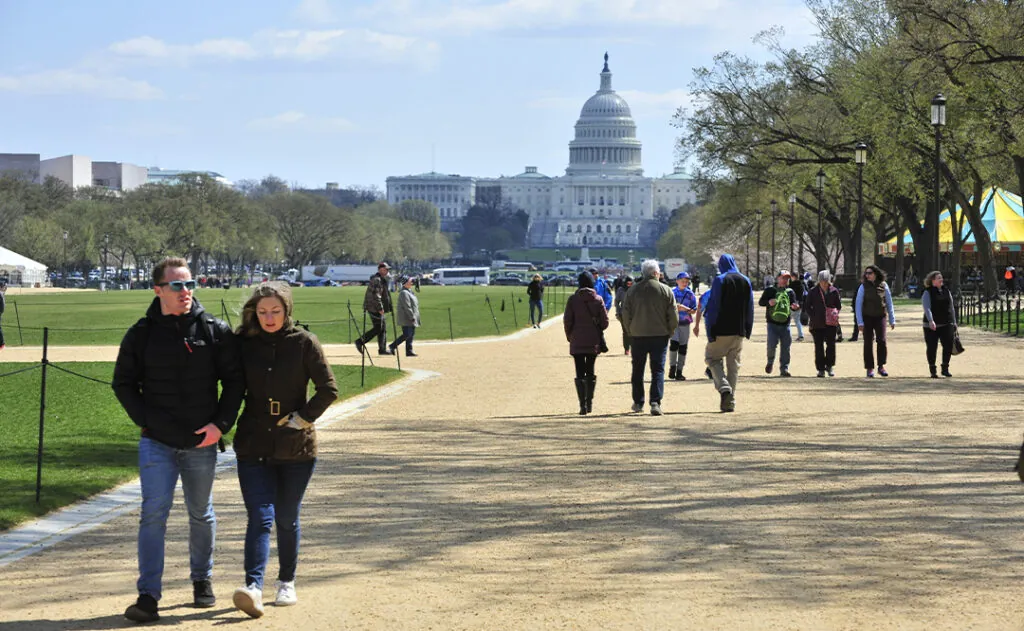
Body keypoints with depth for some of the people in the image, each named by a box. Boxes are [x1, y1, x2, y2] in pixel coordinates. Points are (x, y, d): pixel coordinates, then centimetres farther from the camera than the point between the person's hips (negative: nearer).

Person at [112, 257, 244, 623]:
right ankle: (148, 596, -11)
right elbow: (123, 383, 8)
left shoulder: (215, 331, 0)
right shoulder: (142, 334, 0)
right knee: (153, 513, -10)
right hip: (157, 442, -1)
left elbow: (234, 380, 4)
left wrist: (221, 424, -7)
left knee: (201, 514, 15)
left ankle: (202, 580, 34)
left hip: (201, 443, 1)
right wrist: (146, 420, -4)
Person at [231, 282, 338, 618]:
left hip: (296, 446, 0)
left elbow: (328, 389, -3)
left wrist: (303, 418, -9)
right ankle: (254, 587, -22)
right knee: (260, 517, -11)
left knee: (287, 519, 10)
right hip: (253, 446, 0)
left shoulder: (304, 343, -4)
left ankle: (287, 583, 26)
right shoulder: (244, 343, 1)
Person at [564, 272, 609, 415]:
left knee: (580, 373, 0)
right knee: (590, 371, 16)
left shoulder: (573, 299, -6)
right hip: (593, 341, 2)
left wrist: (569, 336, 11)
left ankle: (583, 405, -9)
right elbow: (605, 321, -3)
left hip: (577, 342, -2)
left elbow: (567, 321, -6)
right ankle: (589, 402, 20)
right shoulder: (598, 299, -3)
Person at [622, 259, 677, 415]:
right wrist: (669, 331, 10)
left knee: (638, 370, 14)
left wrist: (630, 331, 14)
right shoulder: (666, 290, -4)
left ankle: (638, 402, 20)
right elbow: (674, 316, -4)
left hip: (638, 336, 2)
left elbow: (625, 315, 3)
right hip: (660, 335, -2)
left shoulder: (633, 290, 0)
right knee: (658, 370, 0)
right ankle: (655, 402, -13)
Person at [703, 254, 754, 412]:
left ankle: (724, 387, -16)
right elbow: (750, 309, 11)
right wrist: (748, 330, 16)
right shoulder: (746, 281, 9)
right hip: (740, 331, 5)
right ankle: (730, 401, 9)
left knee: (712, 357, 8)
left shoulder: (720, 280, -8)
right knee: (734, 364, 10)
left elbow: (713, 306, -11)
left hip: (722, 330, -5)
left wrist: (710, 332, -9)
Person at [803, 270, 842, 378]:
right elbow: (807, 306, 7)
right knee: (819, 346, 3)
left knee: (831, 344, -6)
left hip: (831, 322, 0)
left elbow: (839, 305, 11)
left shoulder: (834, 291, 2)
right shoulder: (813, 292, 1)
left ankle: (830, 366, 10)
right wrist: (813, 316, -4)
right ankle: (821, 369, 10)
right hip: (817, 323, 0)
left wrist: (835, 314, -5)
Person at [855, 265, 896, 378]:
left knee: (881, 341, -12)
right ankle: (870, 368, 6)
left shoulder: (883, 286, 2)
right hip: (867, 317, 0)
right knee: (868, 343, -1)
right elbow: (858, 304, -3)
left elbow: (889, 303, 10)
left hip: (880, 317, 0)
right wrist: (860, 322, -9)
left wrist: (892, 320, 10)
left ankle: (881, 366, -1)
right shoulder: (863, 287, -2)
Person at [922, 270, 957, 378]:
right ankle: (932, 371, 11)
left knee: (948, 345, -6)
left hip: (946, 324, 4)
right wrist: (930, 321, -30)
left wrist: (954, 322, 15)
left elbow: (951, 307, 18)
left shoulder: (946, 291, 13)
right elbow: (927, 308, -16)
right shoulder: (927, 293, -4)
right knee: (932, 348, 1)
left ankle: (945, 368, 7)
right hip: (932, 325, -4)